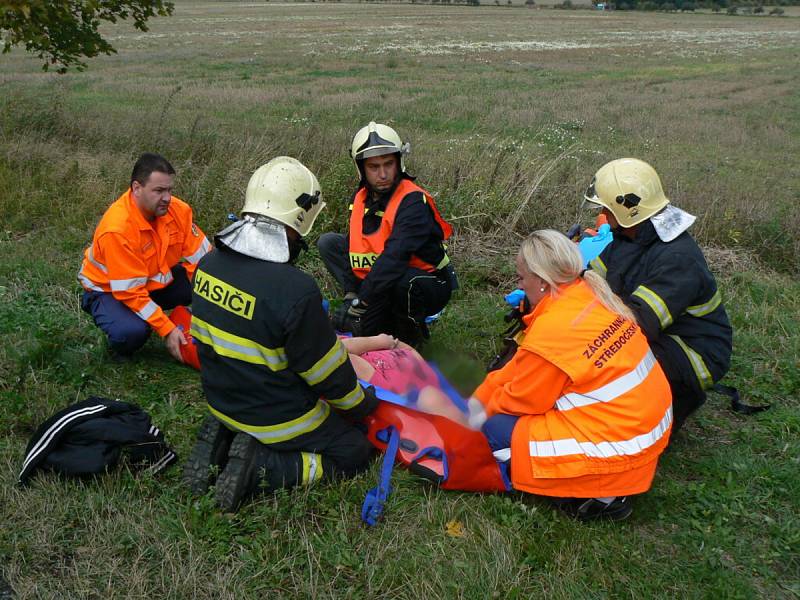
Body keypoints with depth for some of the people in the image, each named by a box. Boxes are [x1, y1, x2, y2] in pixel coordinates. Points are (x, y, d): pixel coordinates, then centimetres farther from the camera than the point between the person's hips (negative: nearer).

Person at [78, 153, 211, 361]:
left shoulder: (178, 209, -17)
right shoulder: (117, 228, -32)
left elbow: (201, 256, -12)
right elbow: (130, 291, -30)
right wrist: (166, 329, -32)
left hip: (156, 279, 6)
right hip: (109, 290, -5)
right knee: (132, 331, -35)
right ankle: (119, 348, 1)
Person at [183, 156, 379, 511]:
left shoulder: (210, 263, -9)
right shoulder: (295, 290, -32)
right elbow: (328, 372, -18)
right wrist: (363, 403, 2)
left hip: (221, 399, 7)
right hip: (277, 418, -7)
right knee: (355, 453, 12)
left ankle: (222, 442, 9)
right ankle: (259, 468, -7)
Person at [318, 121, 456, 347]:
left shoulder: (413, 201, -24)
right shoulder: (361, 198, -1)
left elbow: (394, 258, -34)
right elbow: (353, 247, 2)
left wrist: (361, 302, -33)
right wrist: (351, 295, -11)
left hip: (429, 288, -7)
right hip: (381, 279, 7)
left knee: (400, 279, -43)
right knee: (328, 242, 2)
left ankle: (410, 334, -6)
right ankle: (383, 317, -3)